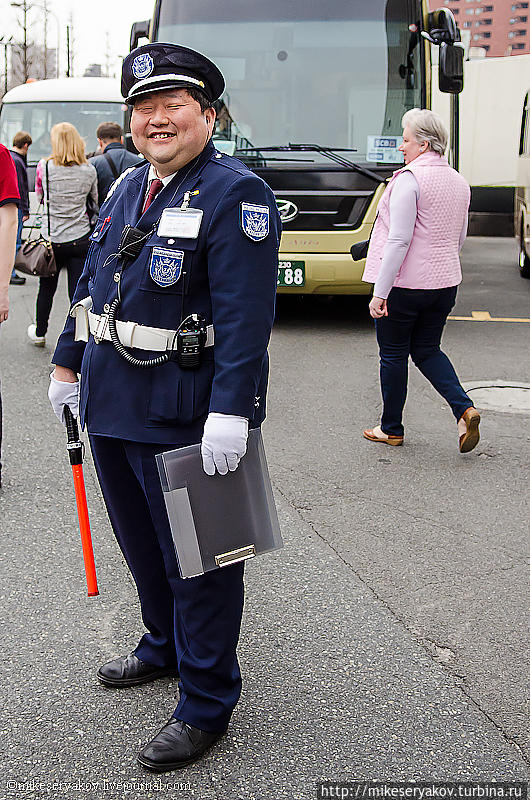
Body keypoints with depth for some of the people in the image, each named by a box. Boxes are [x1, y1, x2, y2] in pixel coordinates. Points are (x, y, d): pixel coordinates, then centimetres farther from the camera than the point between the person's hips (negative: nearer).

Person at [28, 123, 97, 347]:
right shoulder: (89, 171, -2)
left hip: (52, 238, 0)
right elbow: (96, 202, 7)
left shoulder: (45, 167, -4)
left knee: (46, 289, 17)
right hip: (81, 239, 0)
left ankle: (39, 333, 34)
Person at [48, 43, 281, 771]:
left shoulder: (236, 194, -13)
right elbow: (92, 281, 19)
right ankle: (164, 647, 45)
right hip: (111, 408, 8)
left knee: (198, 561, 4)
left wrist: (231, 412, -26)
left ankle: (206, 704, 18)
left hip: (184, 422, -8)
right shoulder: (128, 187, 12)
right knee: (142, 543, 23)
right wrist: (68, 362, 17)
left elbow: (246, 315, -21)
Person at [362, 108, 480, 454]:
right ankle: (465, 408, 0)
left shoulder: (409, 179, -15)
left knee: (394, 355, 8)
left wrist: (380, 292, -19)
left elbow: (399, 240, -21)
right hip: (445, 283, 7)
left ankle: (391, 428, 20)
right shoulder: (459, 182, 9)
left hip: (404, 284, -7)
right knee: (427, 350, 18)